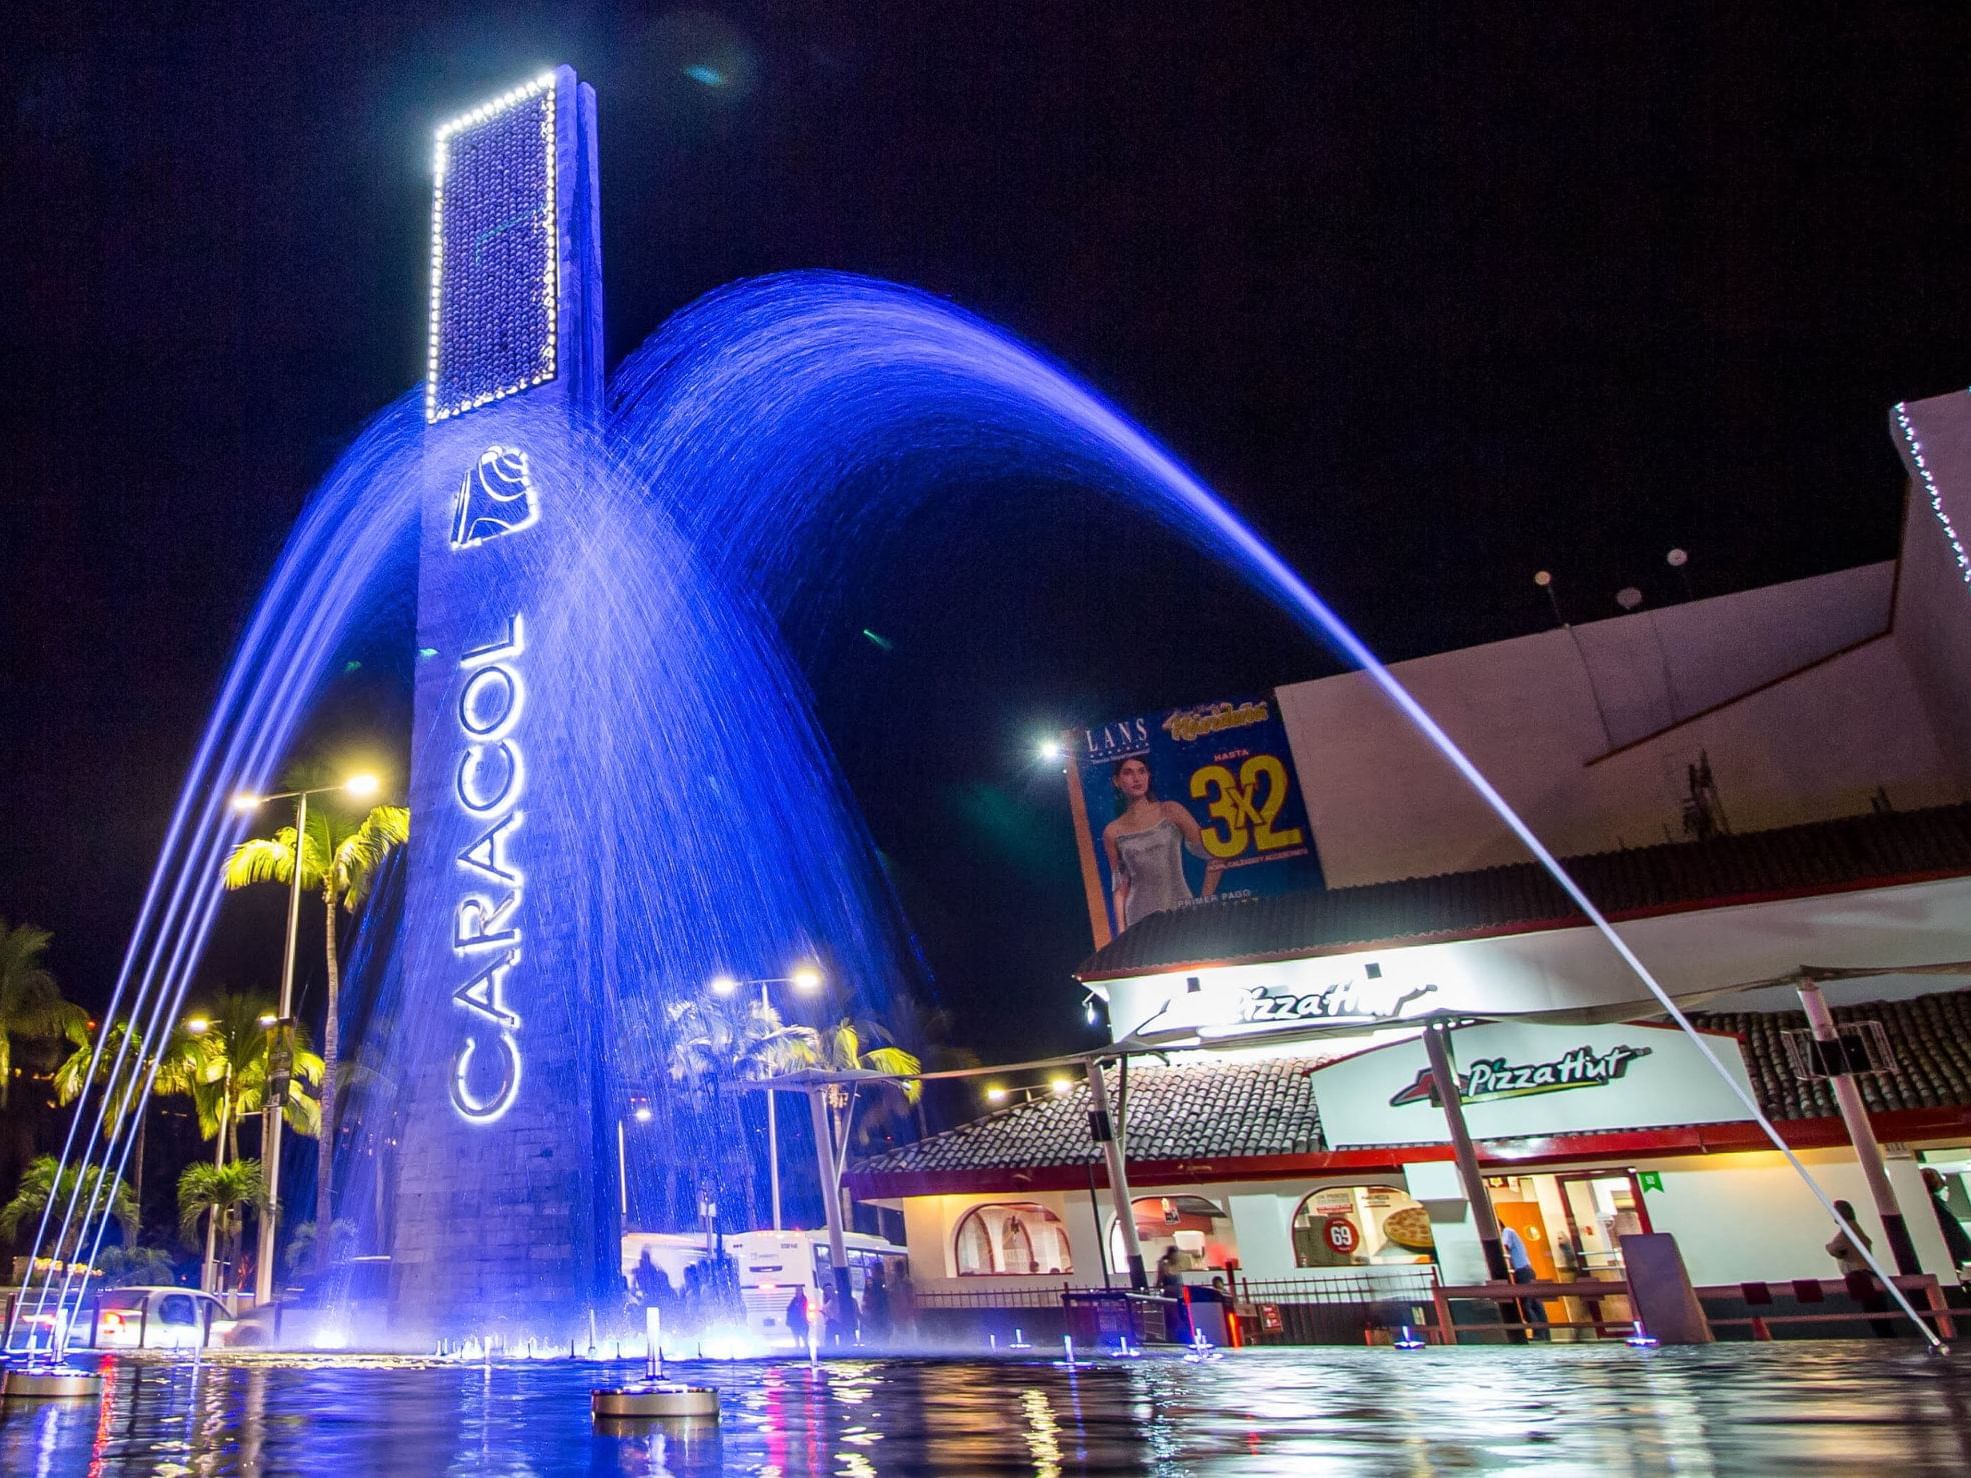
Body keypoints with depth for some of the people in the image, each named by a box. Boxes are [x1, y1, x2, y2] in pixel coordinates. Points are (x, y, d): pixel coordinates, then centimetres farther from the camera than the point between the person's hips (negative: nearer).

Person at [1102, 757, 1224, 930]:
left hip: (1182, 910, -1)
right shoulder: (1113, 832, 5)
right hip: (1141, 919, 1)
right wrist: (1122, 931, 2)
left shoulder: (1170, 812, 1)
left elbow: (1215, 857, 3)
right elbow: (1120, 886, 9)